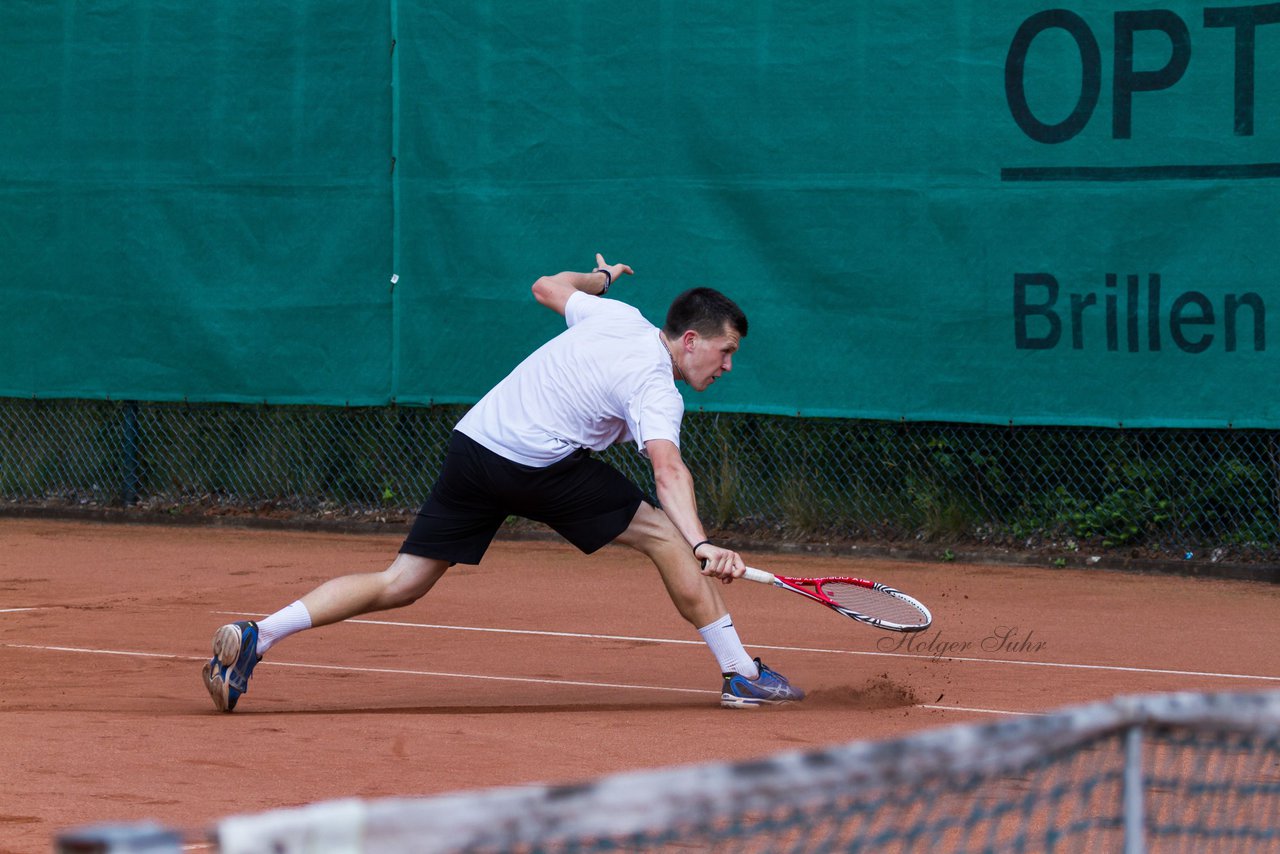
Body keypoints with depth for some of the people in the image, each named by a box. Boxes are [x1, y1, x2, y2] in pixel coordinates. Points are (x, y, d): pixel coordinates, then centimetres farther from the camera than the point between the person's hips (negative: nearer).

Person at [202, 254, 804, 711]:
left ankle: (255, 637, -10)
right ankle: (741, 673, 3)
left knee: (400, 584, 5)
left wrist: (599, 277, 51)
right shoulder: (656, 389, -7)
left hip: (472, 440, 7)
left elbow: (546, 287, 32)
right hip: (541, 465, -7)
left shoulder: (614, 315, 14)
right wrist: (703, 547, -36)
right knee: (663, 533, 2)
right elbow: (668, 470, -24)